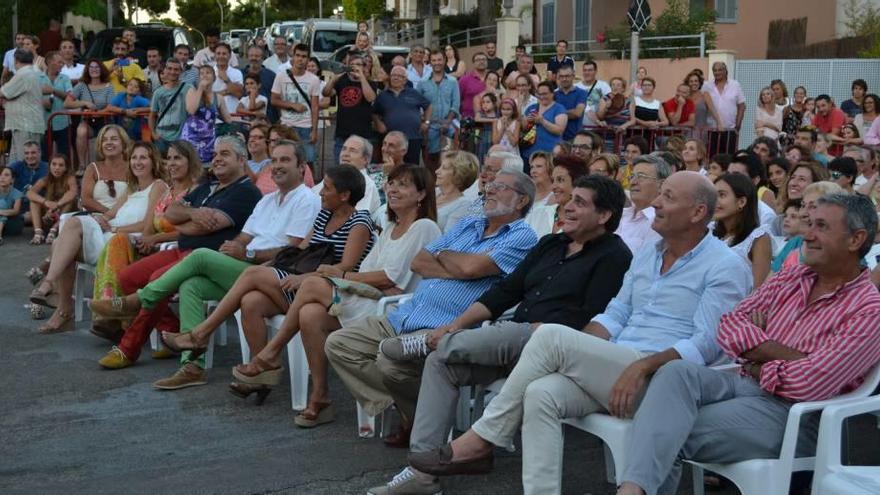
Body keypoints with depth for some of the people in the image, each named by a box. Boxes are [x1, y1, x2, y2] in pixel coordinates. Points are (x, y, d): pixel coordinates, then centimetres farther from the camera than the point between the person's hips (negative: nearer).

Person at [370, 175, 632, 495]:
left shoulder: (613, 256, -3)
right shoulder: (550, 244, 20)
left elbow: (590, 319, -14)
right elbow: (506, 291, 14)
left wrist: (536, 332, -19)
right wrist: (457, 324, 3)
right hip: (513, 341, 8)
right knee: (440, 362, -13)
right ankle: (423, 469, -15)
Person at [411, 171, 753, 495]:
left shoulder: (725, 267, -3)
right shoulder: (646, 256, 22)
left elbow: (705, 346, -13)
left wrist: (643, 367, -26)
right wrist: (575, 354, -1)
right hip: (611, 370, 7)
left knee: (551, 336, -23)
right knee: (541, 393, -26)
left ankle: (481, 441, -13)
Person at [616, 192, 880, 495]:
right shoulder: (792, 279, 15)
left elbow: (812, 384, -18)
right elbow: (730, 326, 5)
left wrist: (758, 367, -2)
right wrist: (788, 355, -8)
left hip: (793, 412, -5)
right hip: (744, 385, 6)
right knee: (677, 372, -28)